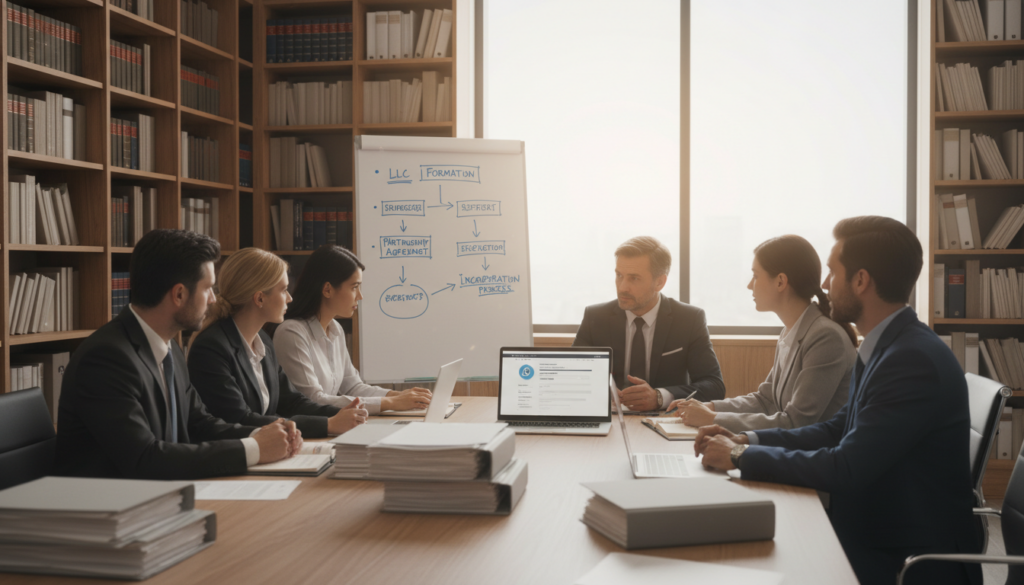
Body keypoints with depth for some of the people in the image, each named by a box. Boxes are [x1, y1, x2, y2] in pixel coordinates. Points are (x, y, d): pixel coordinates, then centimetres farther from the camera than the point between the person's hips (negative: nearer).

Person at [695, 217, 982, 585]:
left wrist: (742, 456, -15)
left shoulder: (915, 360, -24)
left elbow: (846, 469, -25)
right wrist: (747, 440, 1)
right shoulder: (882, 348, 7)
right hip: (868, 535, 8)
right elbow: (839, 428, 12)